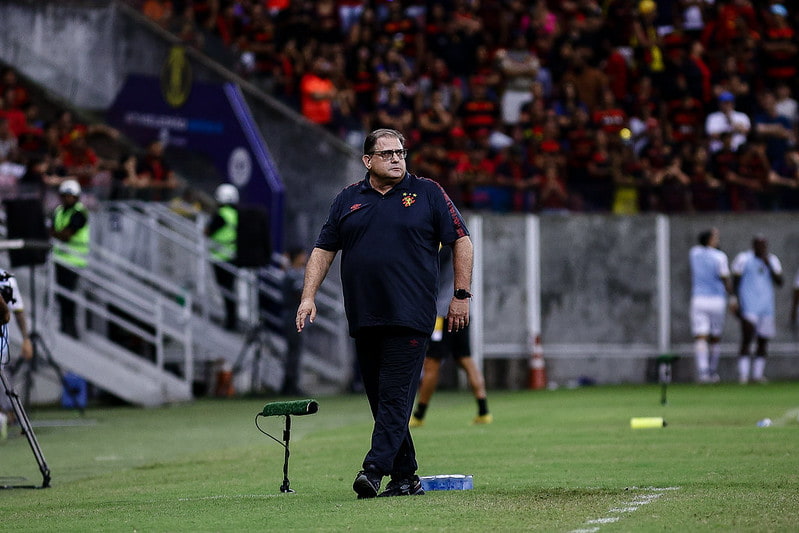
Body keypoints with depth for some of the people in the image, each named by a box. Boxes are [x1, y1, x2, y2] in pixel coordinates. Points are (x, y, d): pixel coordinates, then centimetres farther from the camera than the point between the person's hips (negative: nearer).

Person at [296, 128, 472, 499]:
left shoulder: (428, 194, 4)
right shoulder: (348, 200, 13)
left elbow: (461, 242, 5)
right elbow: (323, 250, 15)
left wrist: (461, 295, -1)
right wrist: (308, 297, 3)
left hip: (410, 317, -4)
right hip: (363, 316, 4)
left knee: (396, 396, -12)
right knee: (380, 399, 6)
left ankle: (375, 470, -20)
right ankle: (405, 478, 11)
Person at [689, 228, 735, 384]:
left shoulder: (694, 253, 5)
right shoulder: (720, 256, -5)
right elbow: (726, 279, -7)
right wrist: (733, 297, -2)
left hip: (698, 300, 1)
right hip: (717, 300, -1)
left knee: (700, 338, -6)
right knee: (715, 338, 14)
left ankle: (702, 372, -22)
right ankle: (713, 373, 22)